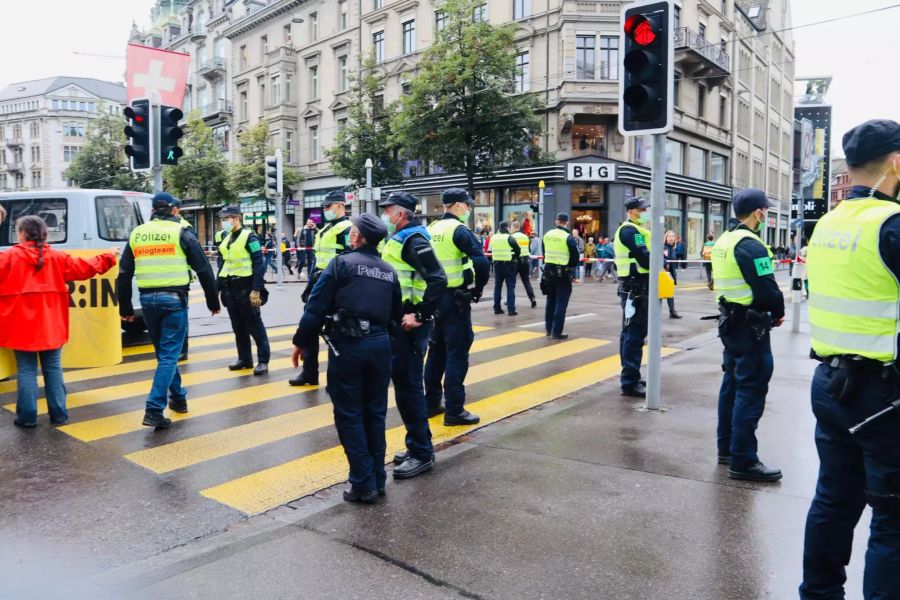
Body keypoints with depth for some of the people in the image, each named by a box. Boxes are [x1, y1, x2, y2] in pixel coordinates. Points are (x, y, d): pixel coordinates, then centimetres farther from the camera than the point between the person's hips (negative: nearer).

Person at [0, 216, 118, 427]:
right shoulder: (57, 257, 3)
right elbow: (84, 268, 7)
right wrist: (108, 257, 19)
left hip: (22, 327, -2)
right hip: (50, 326, 3)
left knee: (26, 370, 5)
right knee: (53, 369, 10)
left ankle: (27, 416, 7)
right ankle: (59, 414, 13)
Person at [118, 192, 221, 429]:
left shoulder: (136, 234, 11)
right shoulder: (181, 232, -1)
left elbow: (124, 274, 12)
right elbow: (204, 270, -3)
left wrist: (125, 308, 19)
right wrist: (213, 301, 7)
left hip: (148, 300, 5)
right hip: (174, 299, -5)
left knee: (163, 352, 20)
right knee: (169, 354, -2)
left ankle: (178, 397, 33)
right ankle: (154, 410, -10)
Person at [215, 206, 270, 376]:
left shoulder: (249, 237, -9)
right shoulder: (224, 238, 13)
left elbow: (259, 265, -15)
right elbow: (222, 264, 17)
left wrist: (256, 290, -21)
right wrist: (218, 288, 12)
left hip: (246, 289, -7)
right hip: (230, 290, 7)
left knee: (255, 326, -2)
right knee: (238, 328, 11)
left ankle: (263, 361, 2)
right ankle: (245, 359, 21)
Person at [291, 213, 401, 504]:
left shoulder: (341, 263, -5)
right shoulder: (389, 271, 12)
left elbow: (316, 307, -9)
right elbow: (395, 315, 14)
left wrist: (301, 342, 0)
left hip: (347, 344, -5)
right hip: (380, 345, 5)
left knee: (349, 415, 4)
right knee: (375, 413, 15)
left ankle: (364, 484, 7)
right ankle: (377, 480, 23)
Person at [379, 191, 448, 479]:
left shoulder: (413, 240, -14)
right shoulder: (397, 239, 16)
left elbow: (438, 280, -25)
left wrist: (420, 315, -24)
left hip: (409, 324, -10)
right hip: (398, 321, 10)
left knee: (409, 385, -4)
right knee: (402, 382, 15)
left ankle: (422, 453, 6)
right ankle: (416, 444, 27)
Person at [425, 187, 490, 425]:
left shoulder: (431, 229, 10)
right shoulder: (459, 229, -13)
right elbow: (482, 263, -24)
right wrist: (478, 289, -10)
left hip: (434, 296, 8)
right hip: (455, 299, -8)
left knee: (436, 351, 16)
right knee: (457, 354, -2)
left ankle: (431, 403, 24)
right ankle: (454, 410, 2)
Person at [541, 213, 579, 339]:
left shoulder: (547, 235, 5)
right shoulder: (568, 237, -12)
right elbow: (575, 257, -8)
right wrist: (572, 270, 8)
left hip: (549, 271, 6)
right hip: (563, 273, -5)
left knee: (550, 301, 16)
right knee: (561, 303, -1)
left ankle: (549, 329, 21)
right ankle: (557, 331, -2)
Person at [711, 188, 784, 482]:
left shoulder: (724, 240, 12)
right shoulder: (750, 245, -18)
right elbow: (767, 289, -20)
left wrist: (771, 310, 8)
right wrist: (778, 313, -1)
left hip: (730, 320, 10)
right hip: (750, 325, -10)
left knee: (733, 383, 16)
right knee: (751, 389, -6)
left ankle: (727, 448, 25)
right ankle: (743, 461, -2)